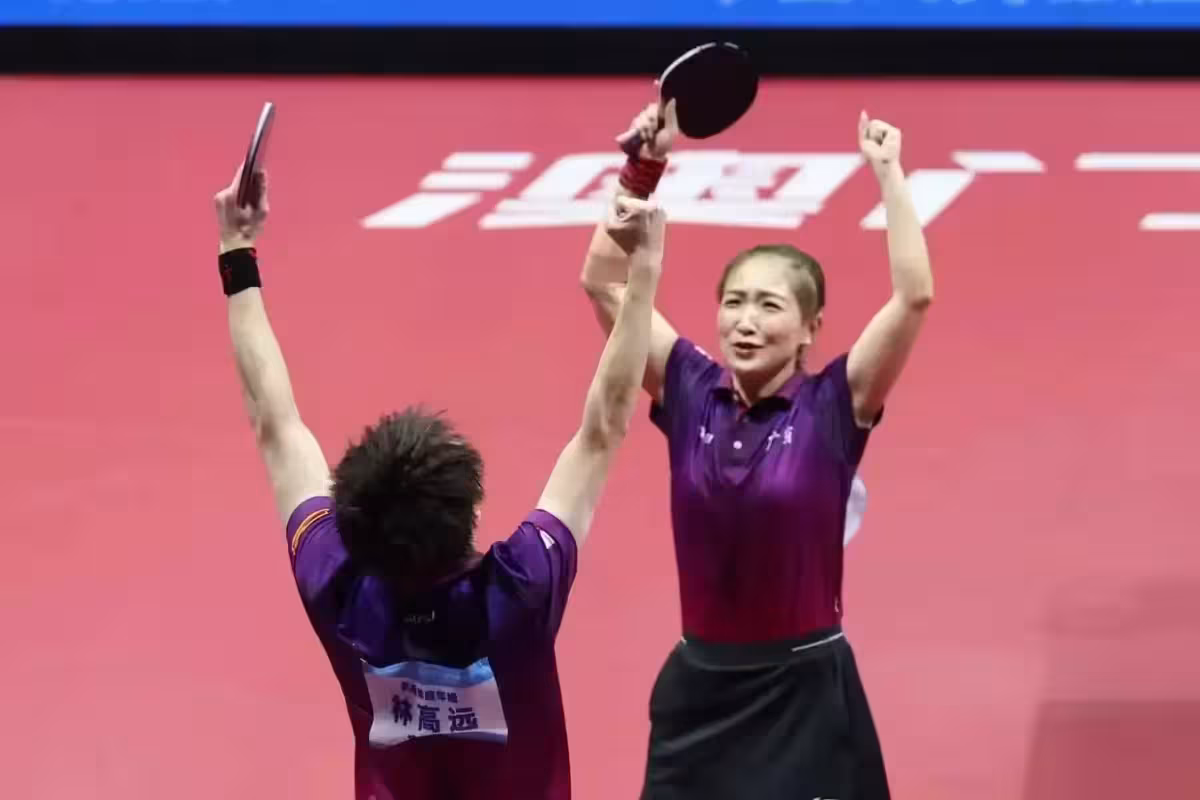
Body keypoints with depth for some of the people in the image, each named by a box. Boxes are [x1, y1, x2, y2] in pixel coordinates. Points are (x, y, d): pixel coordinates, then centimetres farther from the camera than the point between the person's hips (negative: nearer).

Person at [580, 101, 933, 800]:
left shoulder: (832, 407, -8)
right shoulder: (692, 393, 1)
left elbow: (915, 296, -19)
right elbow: (603, 282, 1)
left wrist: (887, 172, -16)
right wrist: (643, 166, -6)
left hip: (802, 691, -3)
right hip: (699, 687, 3)